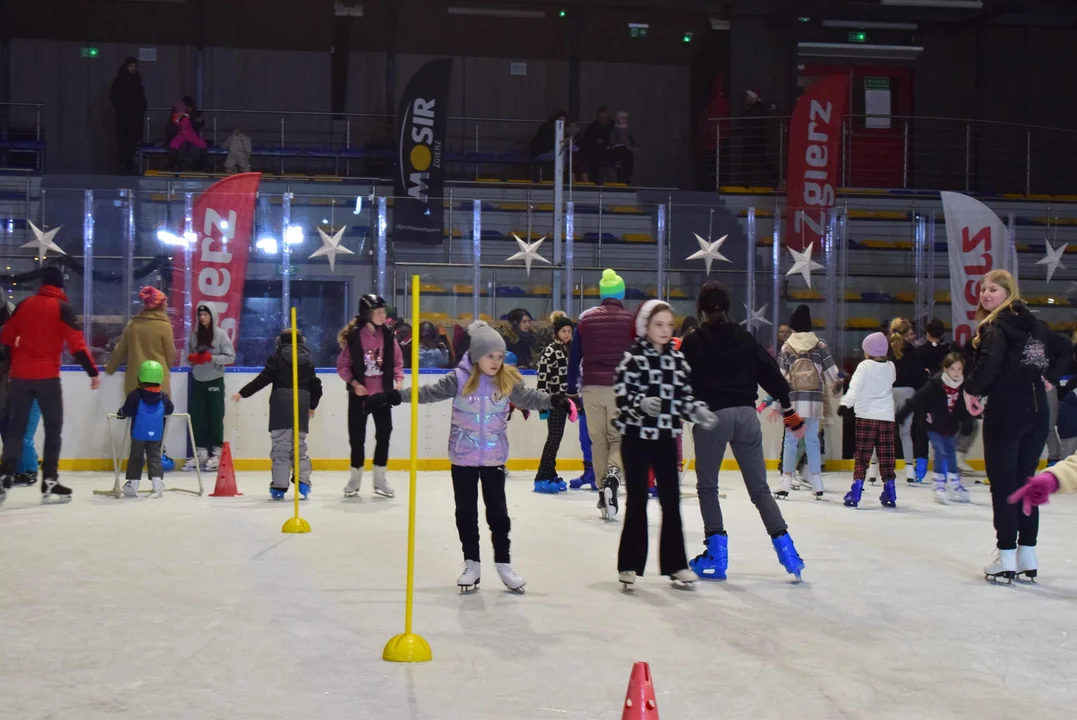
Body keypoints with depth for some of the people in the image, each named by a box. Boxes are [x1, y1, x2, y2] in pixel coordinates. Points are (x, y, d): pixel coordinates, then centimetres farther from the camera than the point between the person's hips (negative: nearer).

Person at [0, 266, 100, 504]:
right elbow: (76, 343, -12)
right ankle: (49, 482, 2)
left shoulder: (24, 304, 9)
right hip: (47, 377, -4)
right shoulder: (62, 307, -5)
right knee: (53, 429, 5)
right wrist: (92, 372, -8)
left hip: (20, 376, 4)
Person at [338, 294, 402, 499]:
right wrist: (354, 382, -17)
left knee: (384, 433, 2)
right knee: (357, 436, 6)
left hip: (383, 393, 2)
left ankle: (380, 479, 16)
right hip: (359, 394, -2)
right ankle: (355, 478, 24)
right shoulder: (353, 336, -11)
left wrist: (398, 379, -10)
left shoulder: (388, 335, -3)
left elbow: (397, 361, 5)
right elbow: (342, 365, -5)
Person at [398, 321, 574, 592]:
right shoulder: (460, 378, -11)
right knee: (466, 512, 9)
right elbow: (430, 392, -11)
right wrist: (394, 396, -17)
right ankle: (471, 564, 21)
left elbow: (529, 397, -9)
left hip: (494, 458, 1)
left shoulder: (508, 380, -6)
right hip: (463, 457, -1)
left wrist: (554, 400, -27)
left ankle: (503, 564, 19)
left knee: (498, 511, 8)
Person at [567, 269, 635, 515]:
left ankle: (604, 486, 13)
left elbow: (574, 356, 6)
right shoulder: (631, 320, -1)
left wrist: (572, 389, 12)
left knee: (598, 439, 12)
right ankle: (613, 475, -21)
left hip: (592, 387, 2)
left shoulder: (586, 319, 5)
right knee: (619, 437, 6)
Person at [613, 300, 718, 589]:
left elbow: (684, 395, 11)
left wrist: (698, 411, -7)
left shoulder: (677, 358, 8)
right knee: (637, 500, 2)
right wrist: (641, 403, -33)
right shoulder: (633, 357, -9)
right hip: (637, 436, -5)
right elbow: (622, 394, -15)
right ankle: (630, 564, 12)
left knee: (671, 500, 8)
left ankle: (675, 563, 18)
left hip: (666, 437, 5)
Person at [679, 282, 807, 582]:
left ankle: (716, 555, 7)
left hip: (712, 417, -3)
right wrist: (789, 411, 16)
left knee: (707, 486, 10)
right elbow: (772, 374, 9)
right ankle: (785, 548, 2)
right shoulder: (745, 338, 9)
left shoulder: (693, 342, 0)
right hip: (746, 414, 3)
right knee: (759, 487, 10)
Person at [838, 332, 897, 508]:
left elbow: (855, 386, -18)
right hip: (887, 416, 4)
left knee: (862, 455, -4)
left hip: (867, 415, -4)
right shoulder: (891, 367, 10)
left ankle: (856, 491, -8)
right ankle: (889, 490, 10)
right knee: (886, 455, 8)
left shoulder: (865, 366, -5)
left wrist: (846, 403, -26)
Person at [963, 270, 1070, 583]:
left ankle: (1006, 558, -2)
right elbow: (1065, 347, 23)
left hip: (1006, 410, -7)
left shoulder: (996, 325, -10)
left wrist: (971, 389, -12)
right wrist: (1050, 377, 18)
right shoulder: (1033, 323, 14)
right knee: (1025, 481, 13)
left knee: (1003, 483, -2)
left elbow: (991, 360, -26)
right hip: (1037, 409, 7)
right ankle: (1027, 555, 16)